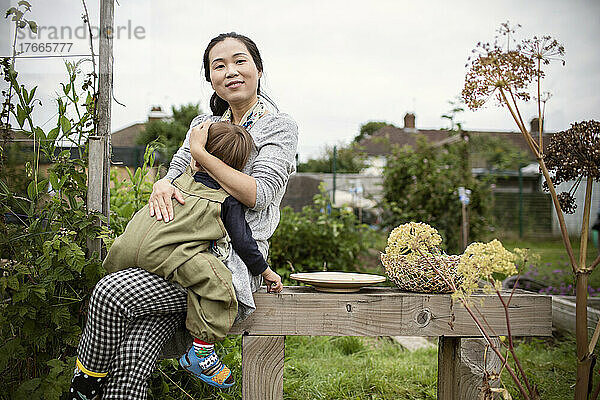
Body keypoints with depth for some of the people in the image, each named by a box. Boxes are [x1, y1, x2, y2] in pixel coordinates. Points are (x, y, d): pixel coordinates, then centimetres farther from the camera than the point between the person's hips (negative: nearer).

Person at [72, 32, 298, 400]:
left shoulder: (279, 127, 2)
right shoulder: (205, 124, 21)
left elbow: (258, 195, -11)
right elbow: (177, 172, 17)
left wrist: (200, 153, -7)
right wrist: (162, 185, -8)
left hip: (231, 257, -5)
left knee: (112, 292, -26)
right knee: (134, 354, -21)